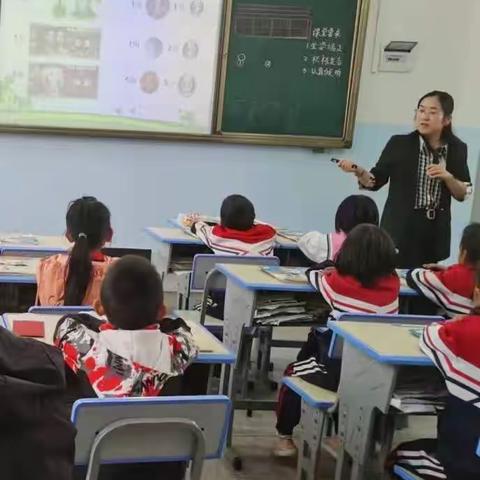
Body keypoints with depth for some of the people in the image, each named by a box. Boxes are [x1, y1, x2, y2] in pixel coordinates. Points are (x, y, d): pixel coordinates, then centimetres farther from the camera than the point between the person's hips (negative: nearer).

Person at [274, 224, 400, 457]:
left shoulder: (338, 283, -14)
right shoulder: (392, 284, -7)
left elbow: (313, 274, 7)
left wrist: (331, 270, 26)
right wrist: (336, 271, 16)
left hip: (339, 372, -4)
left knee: (293, 372, 24)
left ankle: (285, 436, 33)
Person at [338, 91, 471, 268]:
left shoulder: (457, 149, 2)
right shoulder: (399, 144, -4)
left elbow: (463, 194, 6)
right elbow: (376, 181, -2)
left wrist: (447, 177, -12)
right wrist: (358, 171, -21)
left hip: (435, 232, 2)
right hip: (399, 229, -2)